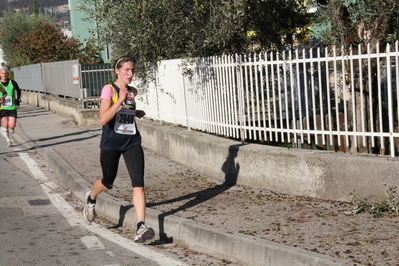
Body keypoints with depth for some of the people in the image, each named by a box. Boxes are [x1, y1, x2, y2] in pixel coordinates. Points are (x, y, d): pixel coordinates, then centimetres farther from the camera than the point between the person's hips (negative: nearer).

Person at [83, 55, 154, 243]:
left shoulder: (132, 92, 7)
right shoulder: (109, 89, -11)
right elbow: (103, 119, -25)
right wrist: (120, 99, -28)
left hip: (132, 143, 4)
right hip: (111, 143, -4)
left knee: (138, 182, -13)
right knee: (108, 182, 15)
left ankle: (141, 227, -18)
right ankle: (91, 199, 50)